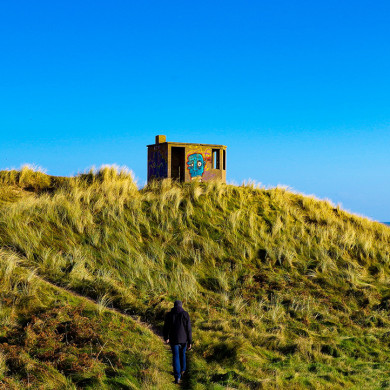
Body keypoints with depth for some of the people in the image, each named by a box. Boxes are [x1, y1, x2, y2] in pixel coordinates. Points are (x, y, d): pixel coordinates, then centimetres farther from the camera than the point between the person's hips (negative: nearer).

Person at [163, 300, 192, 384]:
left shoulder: (169, 315, -5)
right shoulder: (185, 314, -9)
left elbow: (166, 328, 3)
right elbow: (189, 329, -10)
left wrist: (166, 338, 21)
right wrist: (190, 342, -5)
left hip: (173, 340, -1)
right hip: (184, 339, 1)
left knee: (176, 357, 6)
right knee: (182, 354, 24)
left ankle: (177, 377, -3)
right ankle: (182, 370, 42)